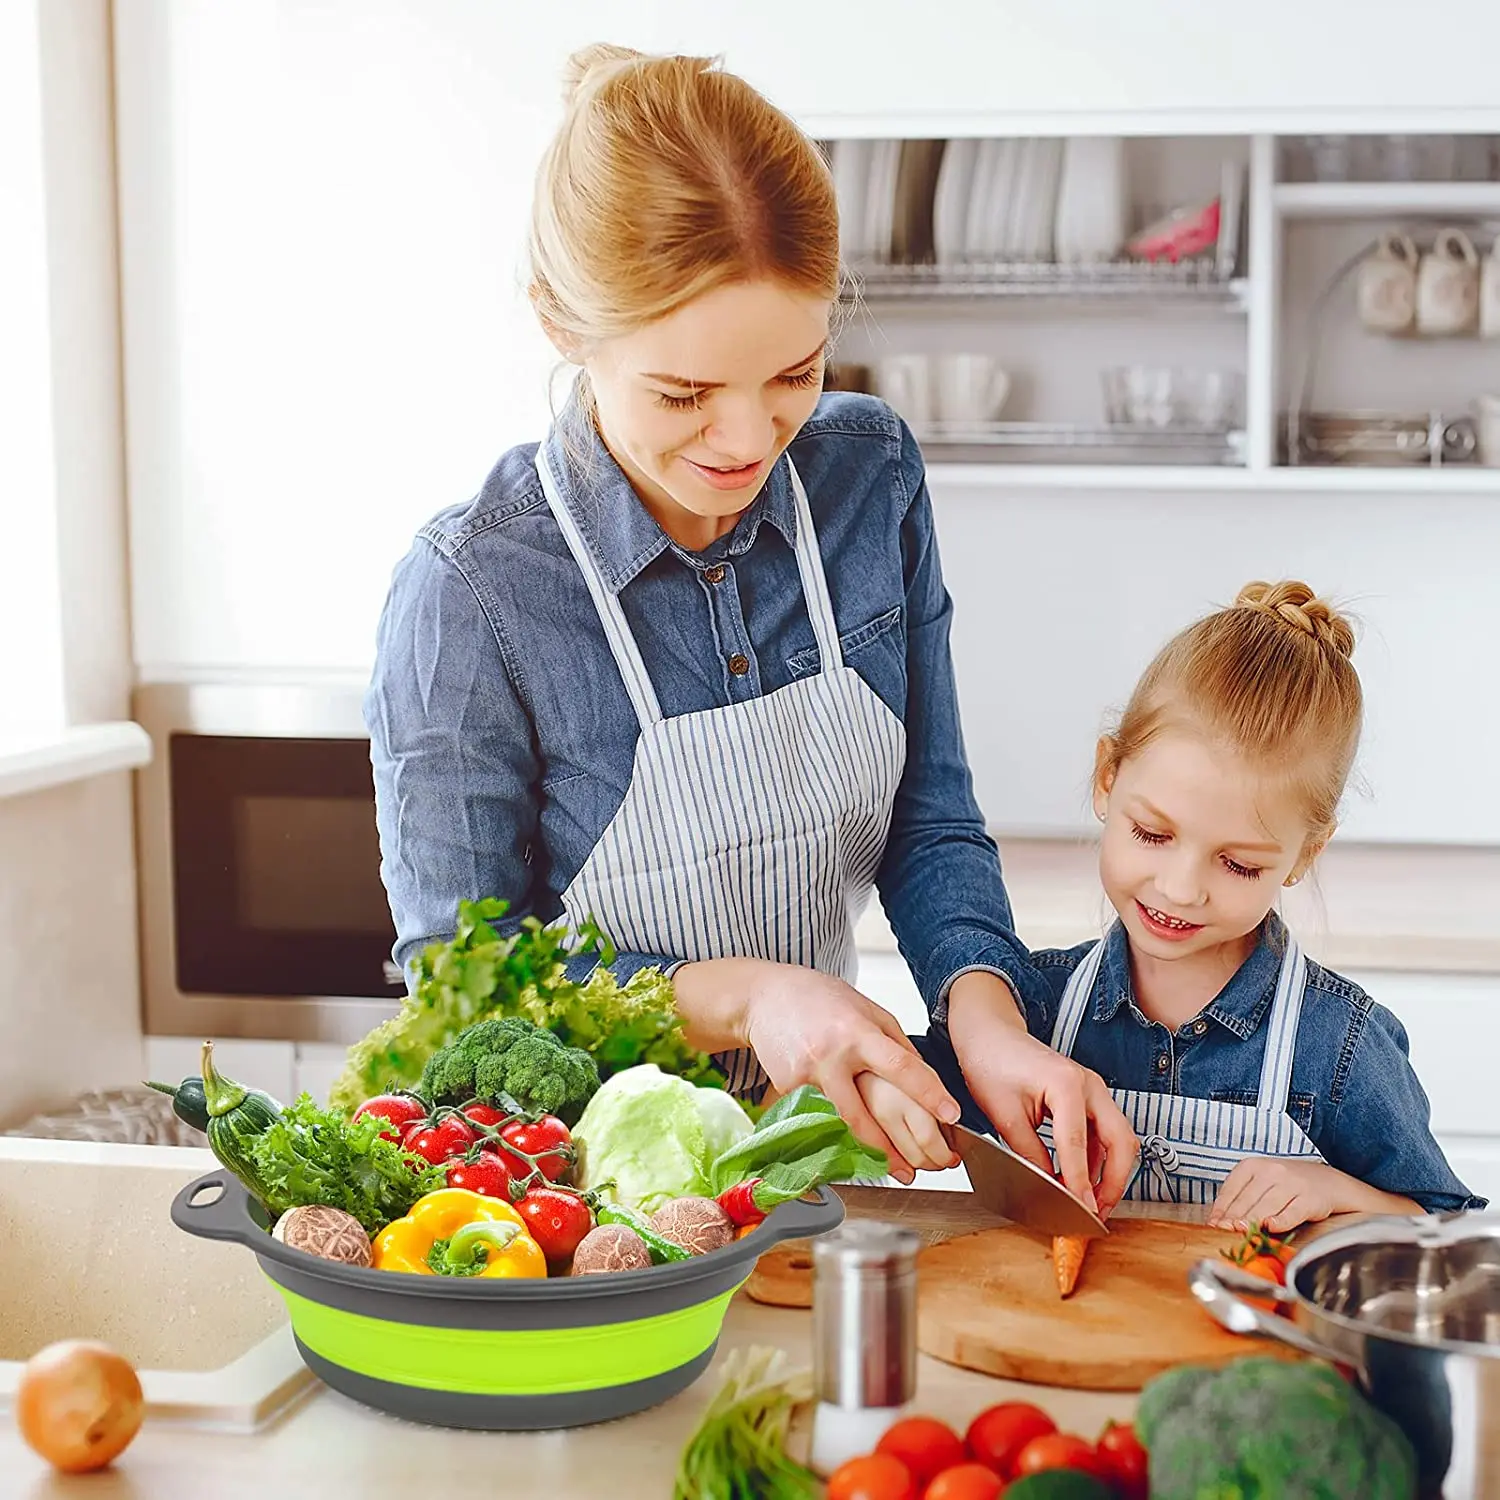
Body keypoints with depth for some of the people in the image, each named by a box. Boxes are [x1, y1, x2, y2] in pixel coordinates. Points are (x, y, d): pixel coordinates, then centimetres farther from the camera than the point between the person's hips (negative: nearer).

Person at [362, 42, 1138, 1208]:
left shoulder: (872, 476, -4)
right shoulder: (470, 596, -19)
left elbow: (930, 823, 4)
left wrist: (982, 1011, -16)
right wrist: (739, 995, -24)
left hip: (832, 1115, 3)